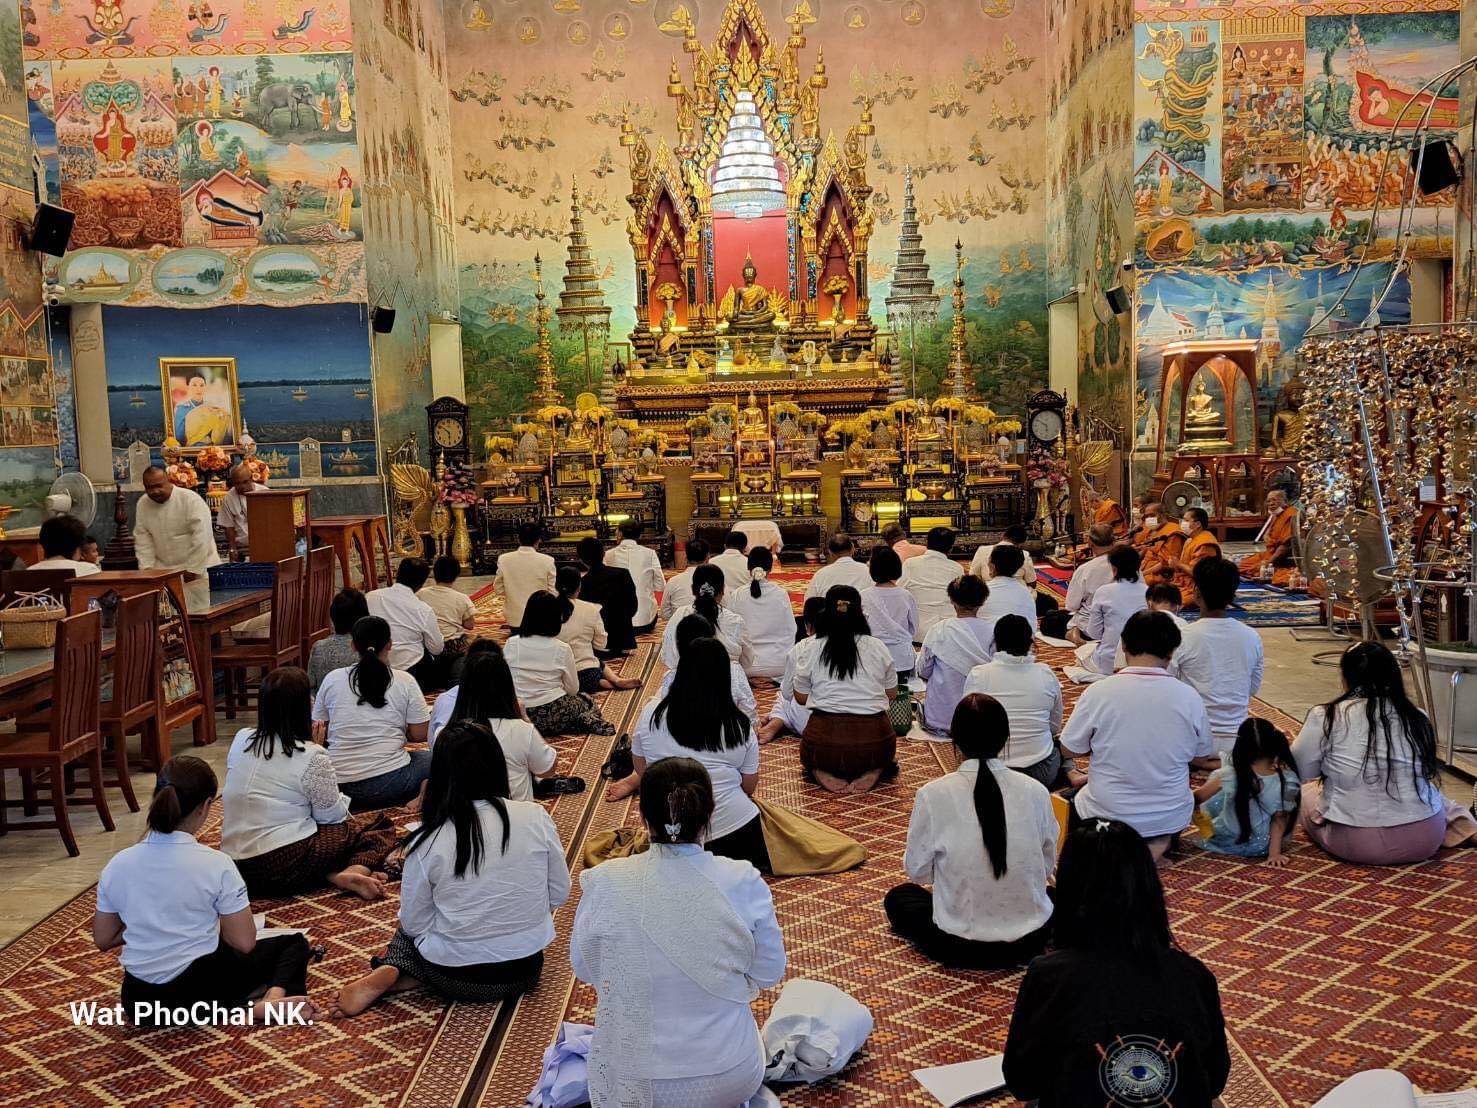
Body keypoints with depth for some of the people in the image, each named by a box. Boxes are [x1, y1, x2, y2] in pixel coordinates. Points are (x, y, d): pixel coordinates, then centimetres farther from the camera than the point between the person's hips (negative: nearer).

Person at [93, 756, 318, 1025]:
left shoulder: (117, 865, -4)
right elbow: (245, 942, -12)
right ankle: (276, 994, -11)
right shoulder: (215, 864, -16)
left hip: (141, 1000, 5)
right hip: (201, 985, -5)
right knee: (295, 944, 19)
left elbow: (103, 939, 7)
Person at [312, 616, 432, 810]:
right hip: (390, 781, -3)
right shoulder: (404, 681, -3)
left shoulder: (332, 679, 3)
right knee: (430, 758, 23)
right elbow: (420, 734, -1)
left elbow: (319, 733, 11)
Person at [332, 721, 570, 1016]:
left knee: (407, 933, 29)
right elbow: (559, 894, -1)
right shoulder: (536, 818, -12)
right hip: (525, 972, 2)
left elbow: (414, 924, -5)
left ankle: (388, 974, 2)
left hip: (457, 980, -1)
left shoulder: (427, 843, -15)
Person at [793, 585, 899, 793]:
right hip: (873, 743, 0)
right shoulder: (878, 648, 3)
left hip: (824, 746, 0)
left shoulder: (809, 651, 1)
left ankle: (823, 774, 0)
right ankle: (873, 772, 1)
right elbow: (892, 695, 15)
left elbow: (801, 698, 12)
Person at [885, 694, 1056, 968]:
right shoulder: (1036, 791, -9)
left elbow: (917, 870, -4)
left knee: (897, 898, 27)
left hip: (959, 947, -2)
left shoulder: (933, 794, -15)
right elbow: (1048, 866, 3)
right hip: (1029, 943, 3)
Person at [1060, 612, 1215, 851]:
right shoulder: (1189, 697, -11)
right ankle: (1158, 841, 18)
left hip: (1108, 816, -1)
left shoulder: (1098, 692, -17)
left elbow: (1069, 749, -5)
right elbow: (1200, 759, 3)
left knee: (1075, 800, 30)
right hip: (1171, 819, 2)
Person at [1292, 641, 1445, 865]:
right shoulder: (1418, 718, -2)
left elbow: (1300, 770, 1)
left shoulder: (1326, 716, -11)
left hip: (1355, 843, -3)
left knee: (1304, 794, 24)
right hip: (1425, 840, 3)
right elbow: (1428, 772, 12)